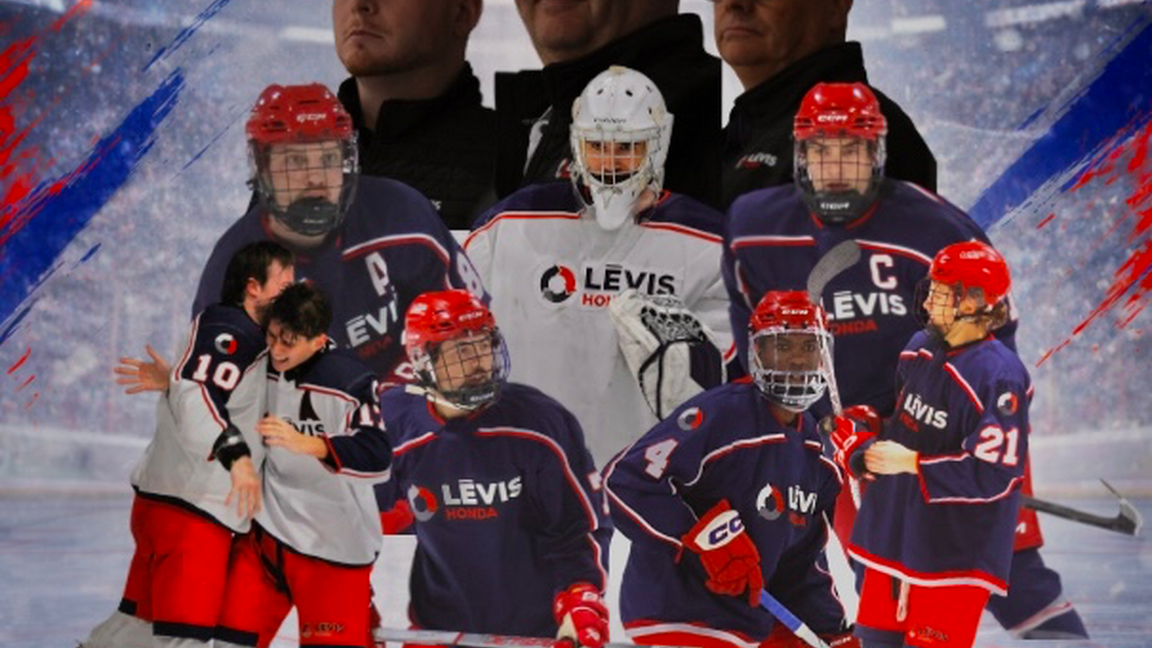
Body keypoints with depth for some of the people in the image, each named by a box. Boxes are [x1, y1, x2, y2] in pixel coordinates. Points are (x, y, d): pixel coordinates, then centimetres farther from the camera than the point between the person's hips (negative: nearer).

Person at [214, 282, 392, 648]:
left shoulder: (352, 382, -18)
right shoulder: (258, 368, -2)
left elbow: (376, 458, -28)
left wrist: (307, 443, -40)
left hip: (335, 542, -5)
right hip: (267, 532, 5)